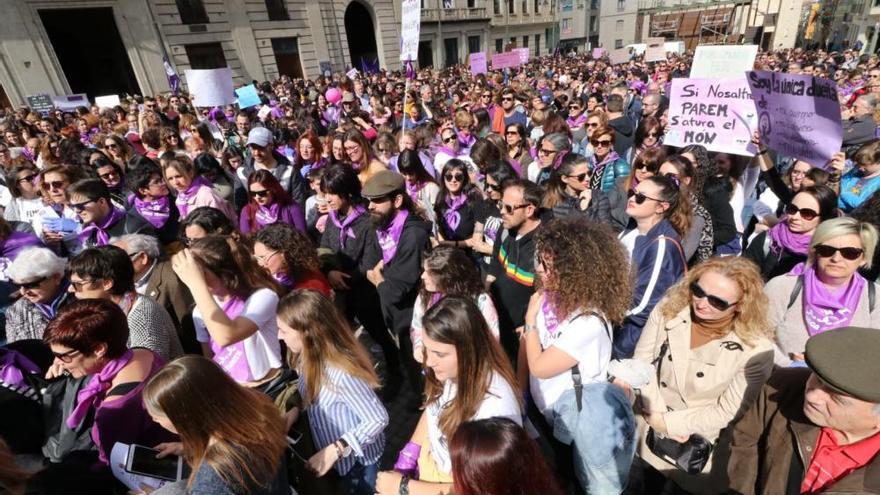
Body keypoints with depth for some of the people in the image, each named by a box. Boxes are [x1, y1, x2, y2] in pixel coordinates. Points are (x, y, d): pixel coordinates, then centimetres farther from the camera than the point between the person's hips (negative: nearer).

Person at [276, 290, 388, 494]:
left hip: (358, 460, -7)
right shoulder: (310, 358, -11)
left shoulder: (341, 372, -36)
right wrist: (296, 410, -11)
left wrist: (333, 451, -28)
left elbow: (378, 419, -29)